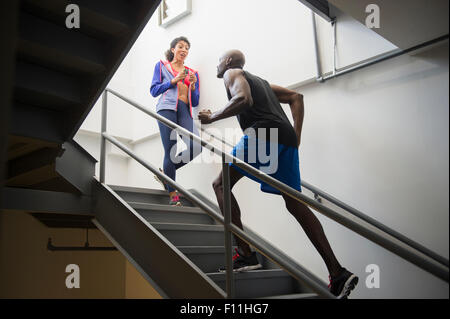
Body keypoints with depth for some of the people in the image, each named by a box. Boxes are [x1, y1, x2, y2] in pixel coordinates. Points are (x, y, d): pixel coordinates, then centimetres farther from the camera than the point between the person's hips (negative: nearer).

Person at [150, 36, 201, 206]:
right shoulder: (162, 65, 20)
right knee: (170, 151, -13)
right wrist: (174, 80, -1)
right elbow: (154, 91, 8)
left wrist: (192, 85, 3)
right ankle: (172, 193, -4)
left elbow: (195, 102, 20)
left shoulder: (192, 72, 27)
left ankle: (164, 172, 3)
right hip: (167, 108, -3)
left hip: (185, 111, 3)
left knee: (195, 147, -20)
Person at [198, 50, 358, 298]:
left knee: (221, 184, 1)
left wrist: (212, 117, 0)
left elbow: (243, 99, -9)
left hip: (262, 133, -8)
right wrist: (296, 135, 22)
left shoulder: (232, 73, 13)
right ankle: (338, 273, 1)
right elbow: (296, 97, 28)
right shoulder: (259, 80, 36)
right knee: (295, 203, 6)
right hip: (286, 138, 8)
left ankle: (245, 254, -11)